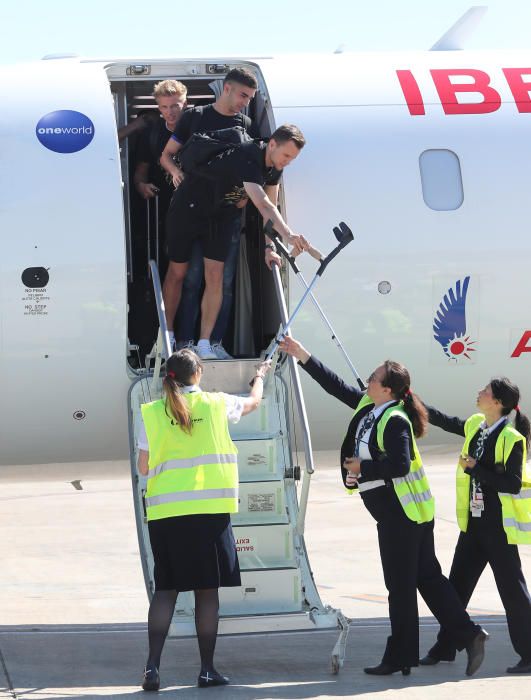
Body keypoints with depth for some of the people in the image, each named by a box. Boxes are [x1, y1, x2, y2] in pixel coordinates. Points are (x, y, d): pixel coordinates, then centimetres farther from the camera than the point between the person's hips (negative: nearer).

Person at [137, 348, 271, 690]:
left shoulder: (153, 412, 2)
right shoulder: (216, 404, 3)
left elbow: (144, 466, 5)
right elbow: (253, 402, 24)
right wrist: (261, 376, 45)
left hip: (165, 511, 1)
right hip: (210, 509, -1)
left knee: (165, 588, 7)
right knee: (207, 590, 6)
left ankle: (153, 666, -5)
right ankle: (207, 669, 11)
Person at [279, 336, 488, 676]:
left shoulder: (395, 420, -19)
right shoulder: (369, 404, 9)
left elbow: (400, 464, -27)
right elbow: (336, 385, 18)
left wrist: (362, 467, -16)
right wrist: (302, 355, 19)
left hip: (400, 511, -10)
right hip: (398, 510, 10)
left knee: (400, 585, -1)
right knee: (428, 577, 12)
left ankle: (400, 656, 6)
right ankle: (468, 635, 12)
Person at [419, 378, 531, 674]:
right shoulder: (475, 426, 7)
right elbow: (443, 420, 22)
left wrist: (475, 469, -22)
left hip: (499, 527, -8)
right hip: (474, 523, 8)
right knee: (458, 583, 13)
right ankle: (445, 648, 23)